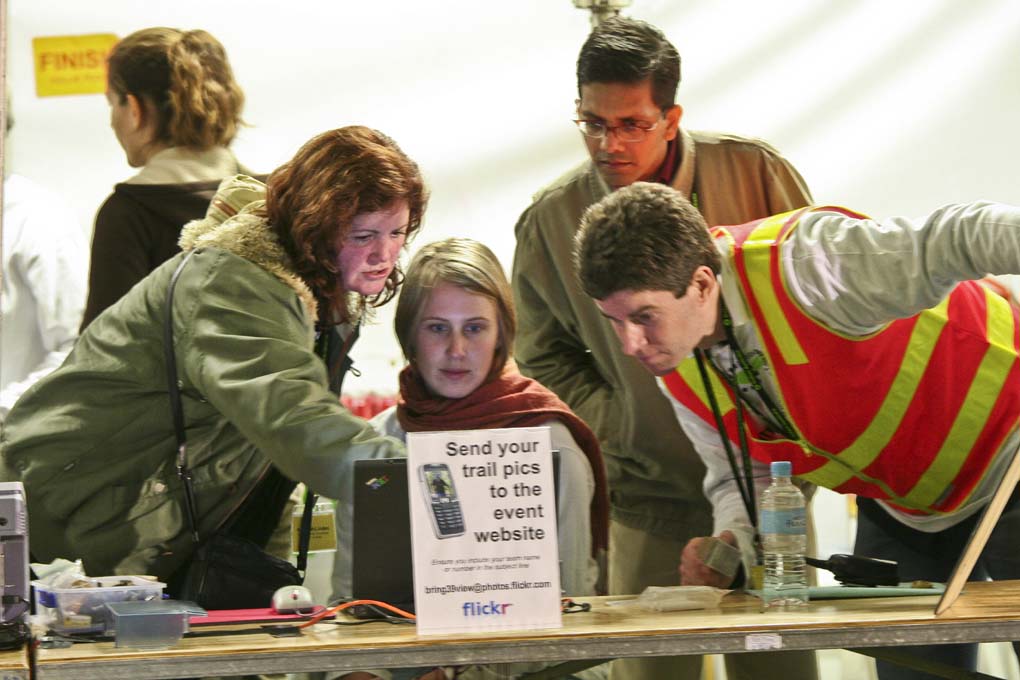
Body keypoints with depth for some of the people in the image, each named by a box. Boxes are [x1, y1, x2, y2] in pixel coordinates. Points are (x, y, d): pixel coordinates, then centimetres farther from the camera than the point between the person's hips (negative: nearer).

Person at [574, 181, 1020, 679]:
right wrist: (732, 543, -19)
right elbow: (745, 476, 2)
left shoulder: (800, 261, -33)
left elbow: (956, 240, -41)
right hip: (900, 506, 7)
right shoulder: (673, 363, -8)